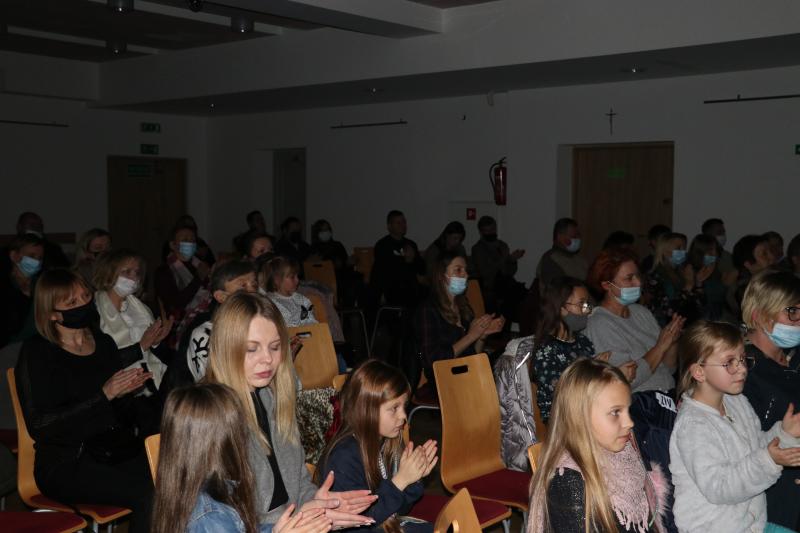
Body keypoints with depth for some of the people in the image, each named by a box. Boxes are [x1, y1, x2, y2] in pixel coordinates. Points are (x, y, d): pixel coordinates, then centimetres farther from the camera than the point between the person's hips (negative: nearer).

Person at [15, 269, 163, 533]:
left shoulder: (104, 342, 11)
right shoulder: (36, 352, -4)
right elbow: (40, 426, -14)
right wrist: (105, 394, -20)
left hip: (118, 452, 5)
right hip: (66, 465, -5)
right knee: (148, 493, -27)